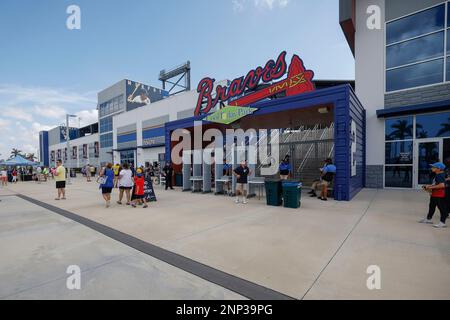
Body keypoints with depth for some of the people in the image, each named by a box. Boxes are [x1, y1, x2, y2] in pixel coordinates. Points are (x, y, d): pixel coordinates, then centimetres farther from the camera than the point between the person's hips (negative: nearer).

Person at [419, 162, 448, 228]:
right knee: (431, 206, 20)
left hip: (439, 195, -11)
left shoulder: (439, 176, -20)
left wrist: (431, 187, -24)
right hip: (434, 195, 11)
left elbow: (442, 185, -31)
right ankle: (429, 219, 33)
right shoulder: (437, 175, 10)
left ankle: (442, 223, 7)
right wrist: (429, 186, 8)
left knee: (442, 208, 0)